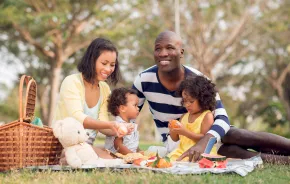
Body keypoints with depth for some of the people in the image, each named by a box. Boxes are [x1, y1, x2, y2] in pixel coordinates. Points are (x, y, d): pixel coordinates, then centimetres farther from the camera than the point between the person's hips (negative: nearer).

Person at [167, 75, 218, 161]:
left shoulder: (207, 116, -3)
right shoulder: (184, 116, 17)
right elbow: (175, 138, 22)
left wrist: (185, 132, -18)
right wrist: (172, 131, -1)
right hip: (182, 152, 7)